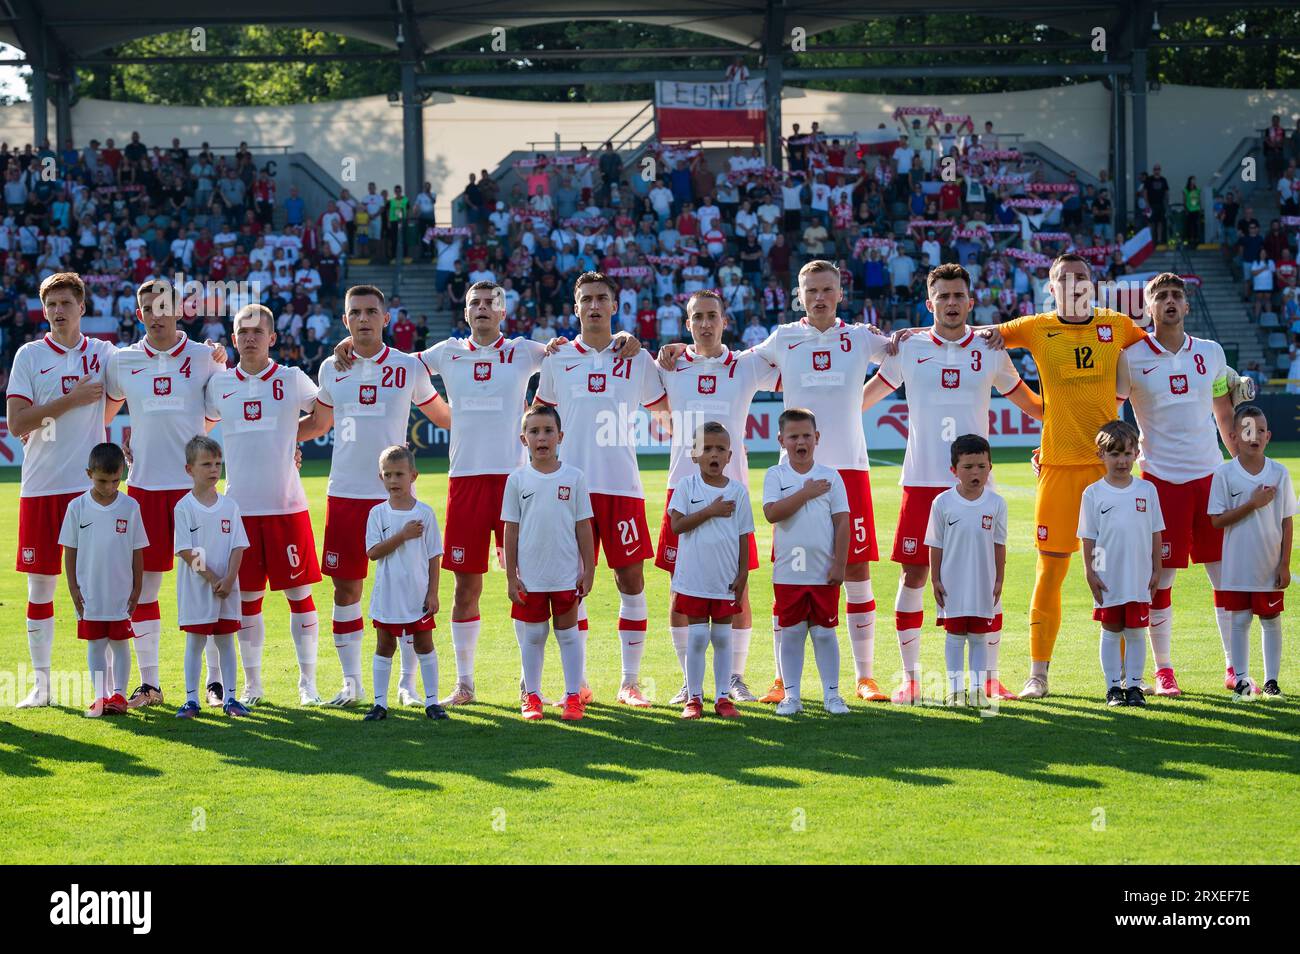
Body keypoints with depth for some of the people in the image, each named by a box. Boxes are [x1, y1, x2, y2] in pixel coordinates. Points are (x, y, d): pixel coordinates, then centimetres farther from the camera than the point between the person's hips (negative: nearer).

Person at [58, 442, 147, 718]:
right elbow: (70, 549, 2)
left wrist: (136, 588, 1)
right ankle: (100, 696, 12)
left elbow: (137, 550, 2)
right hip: (89, 594, 1)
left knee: (120, 642, 5)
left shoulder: (130, 507, -4)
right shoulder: (77, 507, -3)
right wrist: (73, 587, -1)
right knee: (95, 644, 7)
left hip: (121, 592, -1)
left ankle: (118, 693, 12)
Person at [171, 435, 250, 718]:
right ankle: (191, 699, 9)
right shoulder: (184, 507, -6)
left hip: (226, 589, 3)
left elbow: (238, 546, 2)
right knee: (195, 642, 4)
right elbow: (186, 551, -10)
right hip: (196, 589, -3)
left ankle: (230, 697, 13)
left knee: (226, 641, 8)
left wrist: (228, 579, -12)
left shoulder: (229, 506, 4)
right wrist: (212, 578, -15)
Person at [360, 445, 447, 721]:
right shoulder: (378, 513, -1)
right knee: (384, 646, 7)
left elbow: (434, 556, 0)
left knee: (424, 645, 6)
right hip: (387, 595, 1)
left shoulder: (425, 512, -2)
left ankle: (432, 700, 13)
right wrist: (403, 535, -19)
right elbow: (372, 551, -11)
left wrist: (433, 593, -3)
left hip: (418, 595, 0)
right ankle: (380, 702, 12)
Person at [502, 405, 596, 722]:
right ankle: (532, 697, 17)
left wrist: (588, 570, -1)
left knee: (568, 634, 7)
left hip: (566, 575, 0)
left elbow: (583, 527, 3)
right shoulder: (518, 479, 0)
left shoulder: (573, 477, 0)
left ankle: (574, 696, 12)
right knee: (532, 636, 8)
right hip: (529, 577, 0)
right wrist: (511, 576, -1)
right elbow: (511, 530, 2)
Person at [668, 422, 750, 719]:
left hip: (726, 579, 1)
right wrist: (711, 511, -16)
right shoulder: (687, 486, -2)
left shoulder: (738, 491, 2)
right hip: (693, 578, -1)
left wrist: (743, 574, 0)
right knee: (696, 636, 2)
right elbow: (676, 525, -12)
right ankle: (694, 698, 9)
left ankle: (723, 697, 14)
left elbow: (744, 535, 4)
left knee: (723, 637, 8)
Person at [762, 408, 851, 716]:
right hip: (787, 572, 0)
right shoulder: (775, 476, 1)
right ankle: (791, 695, 13)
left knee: (825, 632, 5)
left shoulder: (830, 477, 2)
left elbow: (842, 522, 0)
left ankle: (831, 694, 13)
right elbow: (771, 513, -15)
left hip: (824, 573, 0)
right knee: (791, 633, 6)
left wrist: (839, 564, -5)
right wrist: (806, 493, -14)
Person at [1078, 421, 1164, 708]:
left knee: (1136, 631, 5)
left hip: (1139, 578, 1)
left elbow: (1155, 533, 7)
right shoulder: (1093, 493, -1)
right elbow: (1088, 538, 1)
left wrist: (1156, 570, 4)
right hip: (1108, 579, -1)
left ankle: (1134, 685, 14)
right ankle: (1114, 687, 14)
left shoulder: (1146, 490, 3)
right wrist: (1090, 572, -3)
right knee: (1111, 631, 6)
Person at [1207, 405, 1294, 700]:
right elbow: (1217, 520, -9)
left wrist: (1285, 564, -2)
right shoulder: (1224, 474, -6)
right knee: (1240, 620, 5)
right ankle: (1241, 680, 13)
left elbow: (1287, 521, 1)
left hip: (1270, 565, 1)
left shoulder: (1279, 473, -2)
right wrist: (1253, 504, -18)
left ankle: (1271, 681, 16)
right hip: (1237, 565, -1)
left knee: (1271, 620, 8)